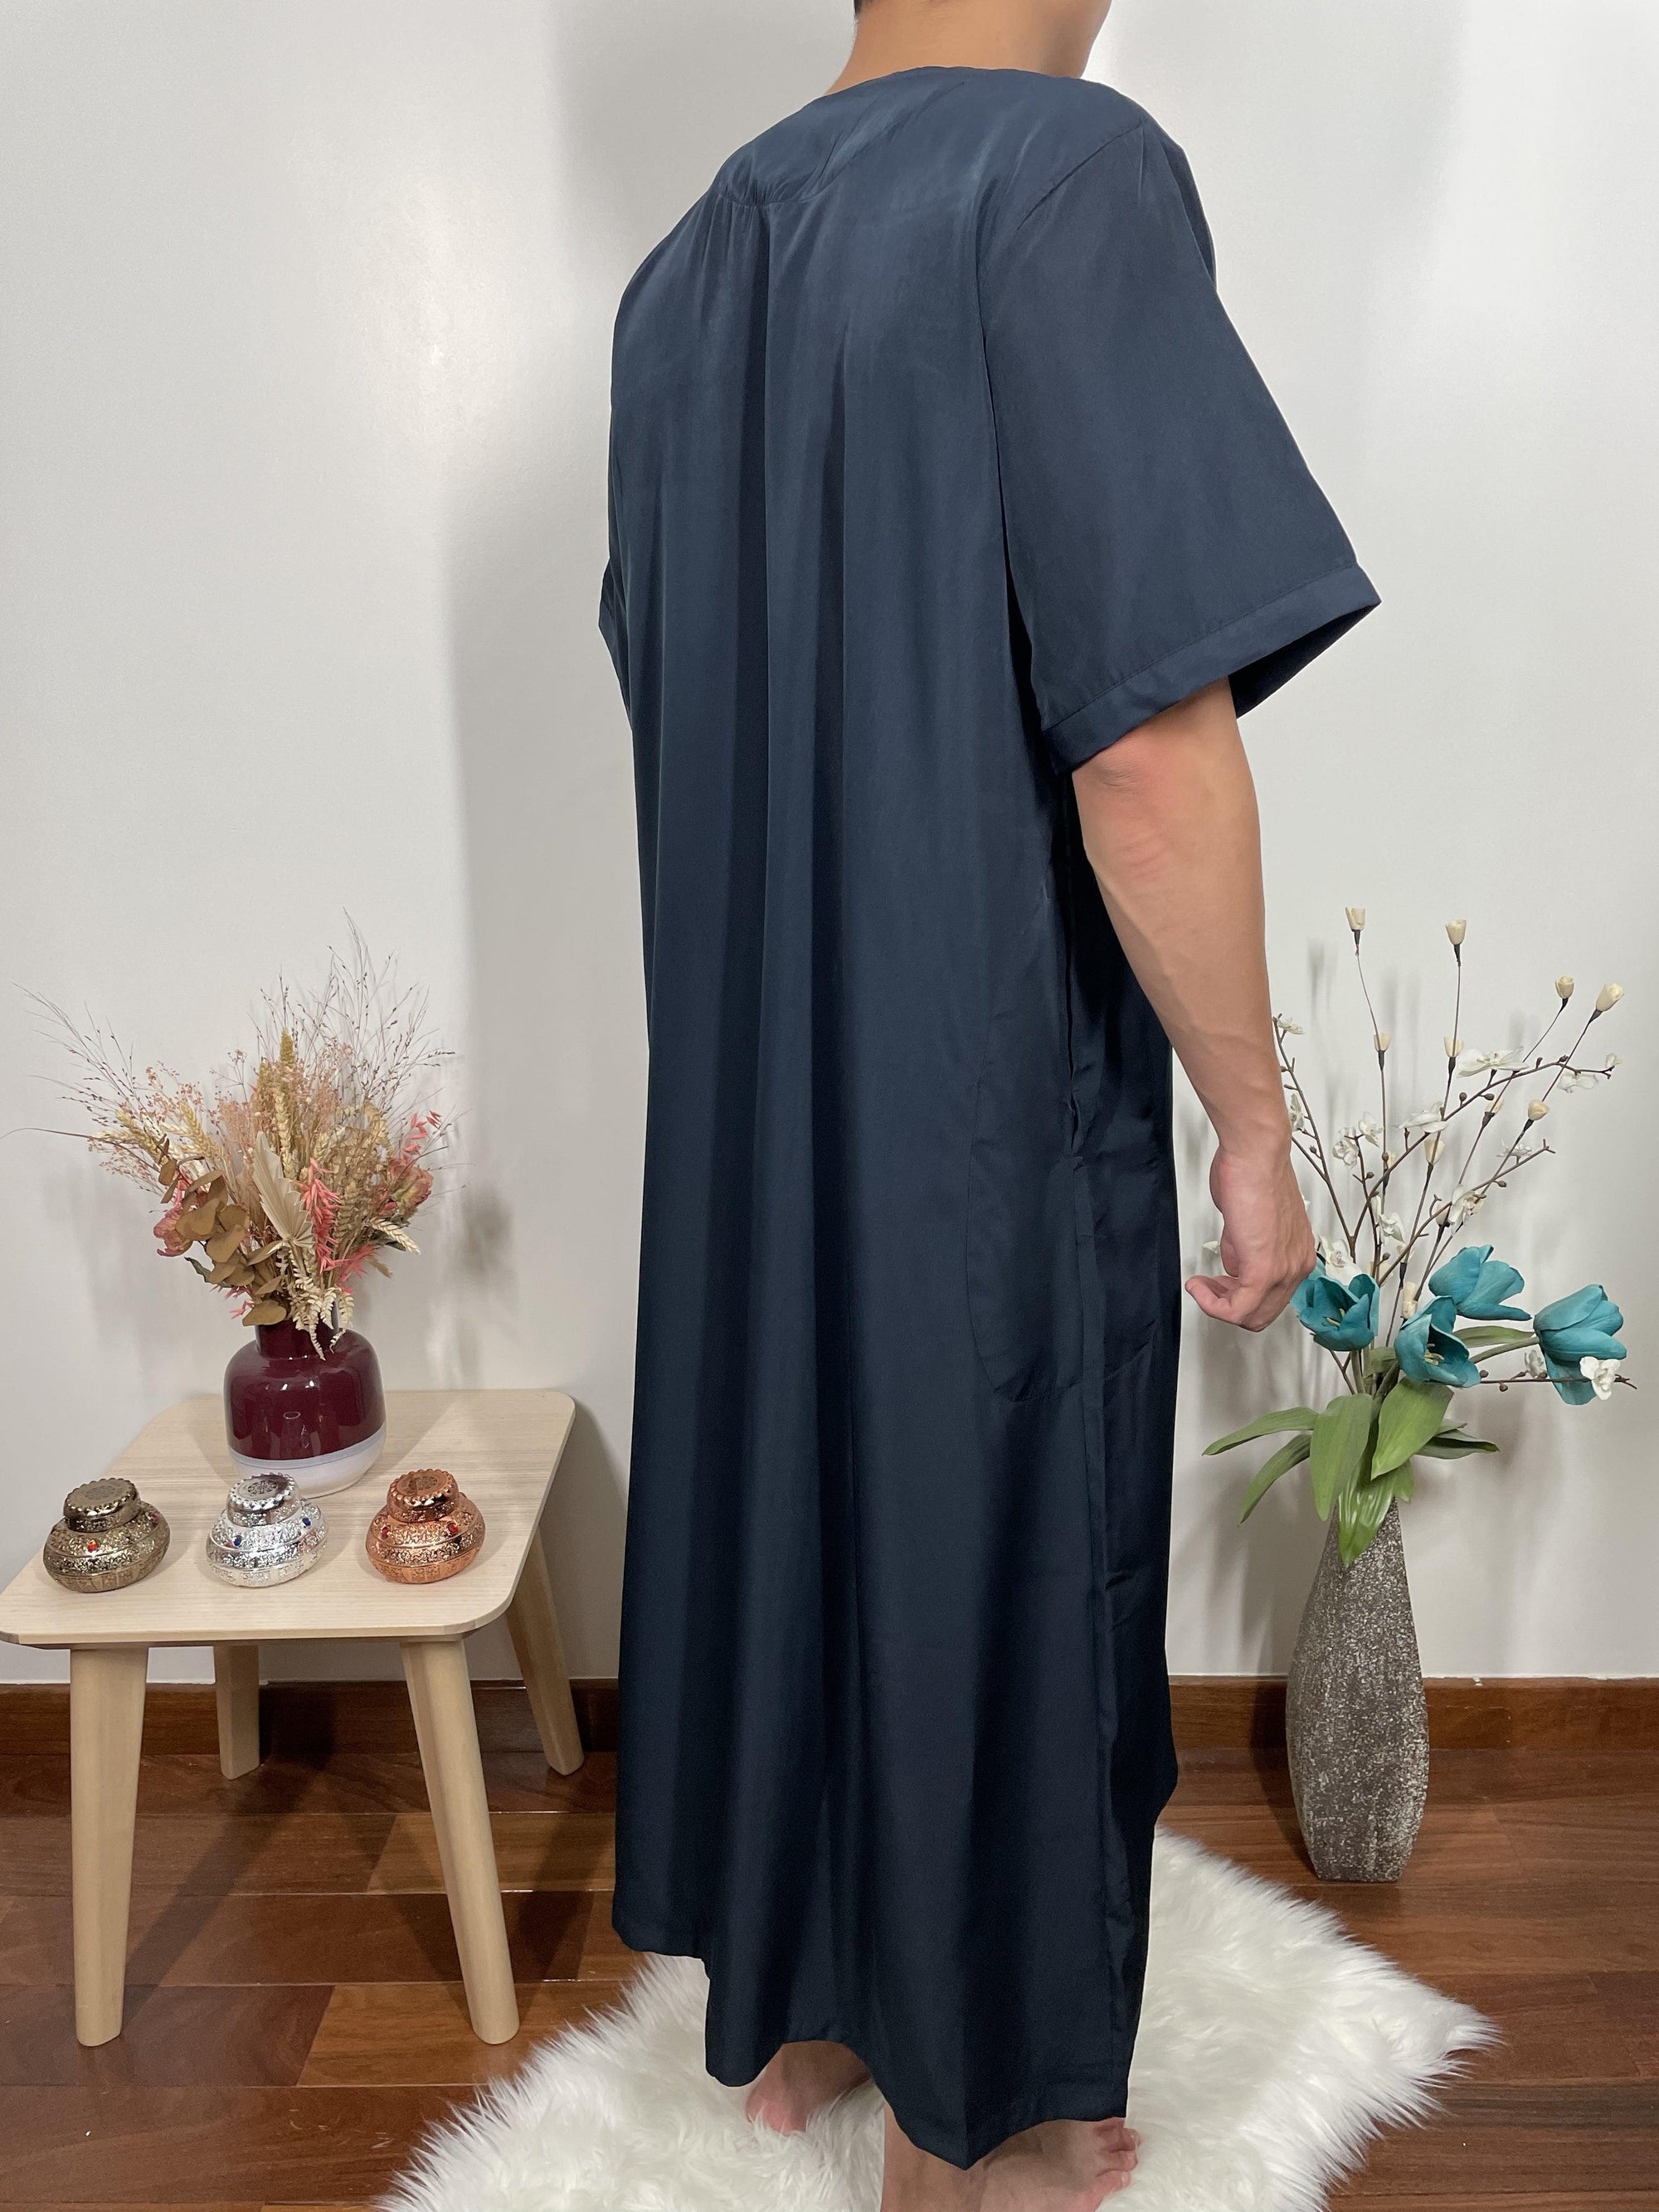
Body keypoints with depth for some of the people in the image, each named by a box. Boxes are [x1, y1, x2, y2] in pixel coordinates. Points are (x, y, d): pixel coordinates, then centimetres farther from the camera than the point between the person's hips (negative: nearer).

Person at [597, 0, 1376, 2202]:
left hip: (750, 1082, 8)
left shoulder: (690, 266, 11)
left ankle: (795, 2009, 43)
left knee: (780, 1504, 19)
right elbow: (1150, 740, -21)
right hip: (995, 1090, -7)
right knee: (986, 1564, 10)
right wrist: (1254, 1127, -10)